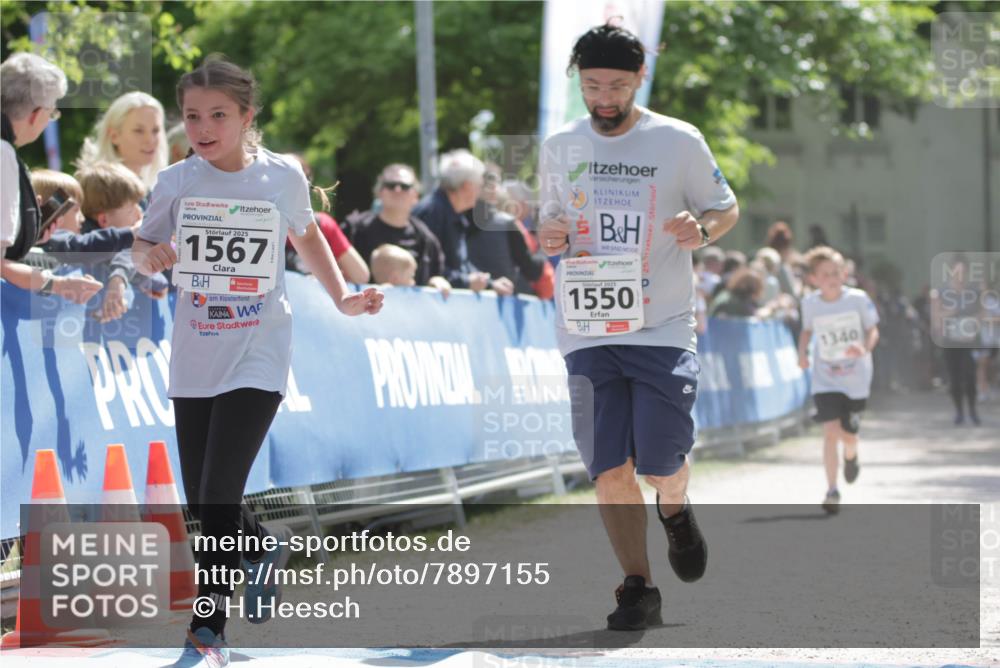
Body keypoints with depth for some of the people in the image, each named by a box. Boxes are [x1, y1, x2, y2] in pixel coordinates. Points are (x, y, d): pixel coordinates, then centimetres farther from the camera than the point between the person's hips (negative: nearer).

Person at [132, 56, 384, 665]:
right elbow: (143, 246, 10)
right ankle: (263, 548, 42)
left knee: (219, 494, -15)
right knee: (201, 504, 10)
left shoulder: (283, 176, -4)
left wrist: (343, 297, 8)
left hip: (258, 357, -3)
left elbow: (306, 235, 16)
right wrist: (149, 255, -13)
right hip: (195, 358, 3)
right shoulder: (177, 181, -2)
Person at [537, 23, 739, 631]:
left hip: (663, 327, -2)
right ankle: (638, 590, 8)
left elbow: (727, 208, 9)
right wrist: (548, 236, -4)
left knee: (660, 463, -8)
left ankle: (675, 512, 28)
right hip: (587, 329, 2)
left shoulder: (679, 142, -1)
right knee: (610, 469, -4)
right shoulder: (561, 147, 8)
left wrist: (702, 230, -14)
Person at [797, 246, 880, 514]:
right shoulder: (810, 303, -5)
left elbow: (873, 330, -4)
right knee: (831, 430, -14)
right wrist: (802, 352, -4)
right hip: (825, 380, 0)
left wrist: (865, 348, -24)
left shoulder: (858, 299, -11)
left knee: (848, 434, 6)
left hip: (856, 378, 0)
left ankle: (851, 457, 45)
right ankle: (832, 490, -9)